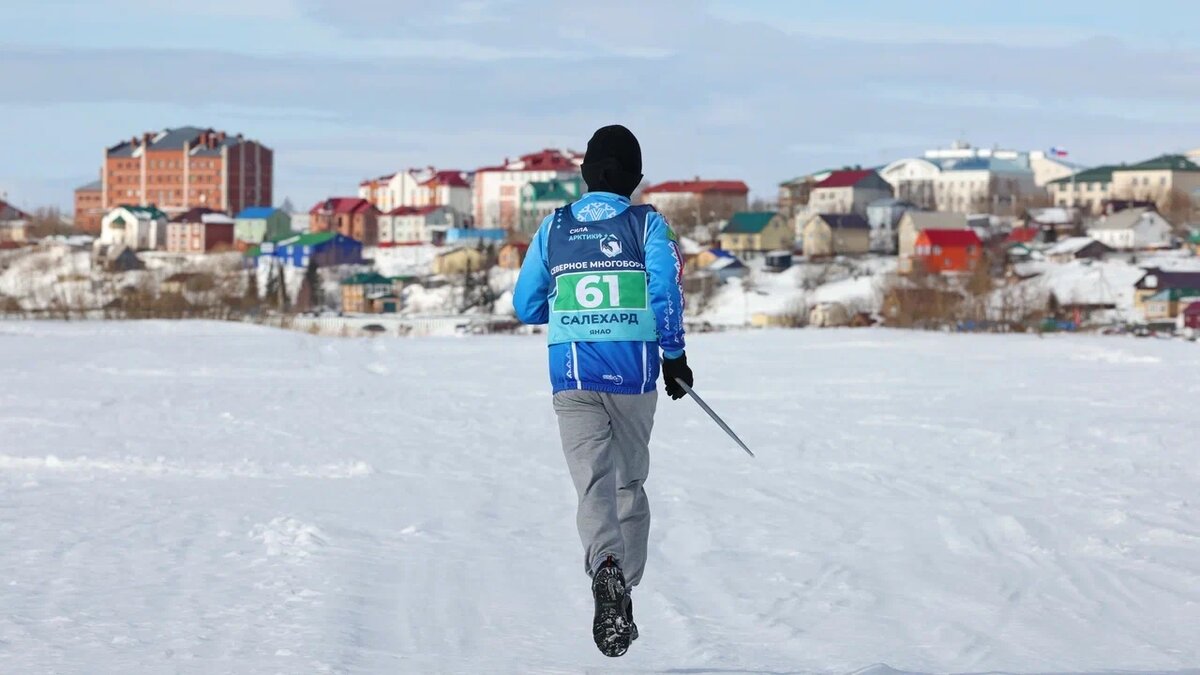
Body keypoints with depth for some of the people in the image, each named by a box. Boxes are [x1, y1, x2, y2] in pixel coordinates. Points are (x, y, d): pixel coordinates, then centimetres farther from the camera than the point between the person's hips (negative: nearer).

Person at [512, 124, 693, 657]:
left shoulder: (553, 229, 7)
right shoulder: (647, 223, 1)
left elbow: (525, 305, 11)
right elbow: (666, 289, -10)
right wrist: (674, 354, 0)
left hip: (572, 375, 0)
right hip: (634, 373, 0)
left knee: (594, 485, -8)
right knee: (629, 482, 16)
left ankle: (606, 569, -36)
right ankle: (624, 594, 20)